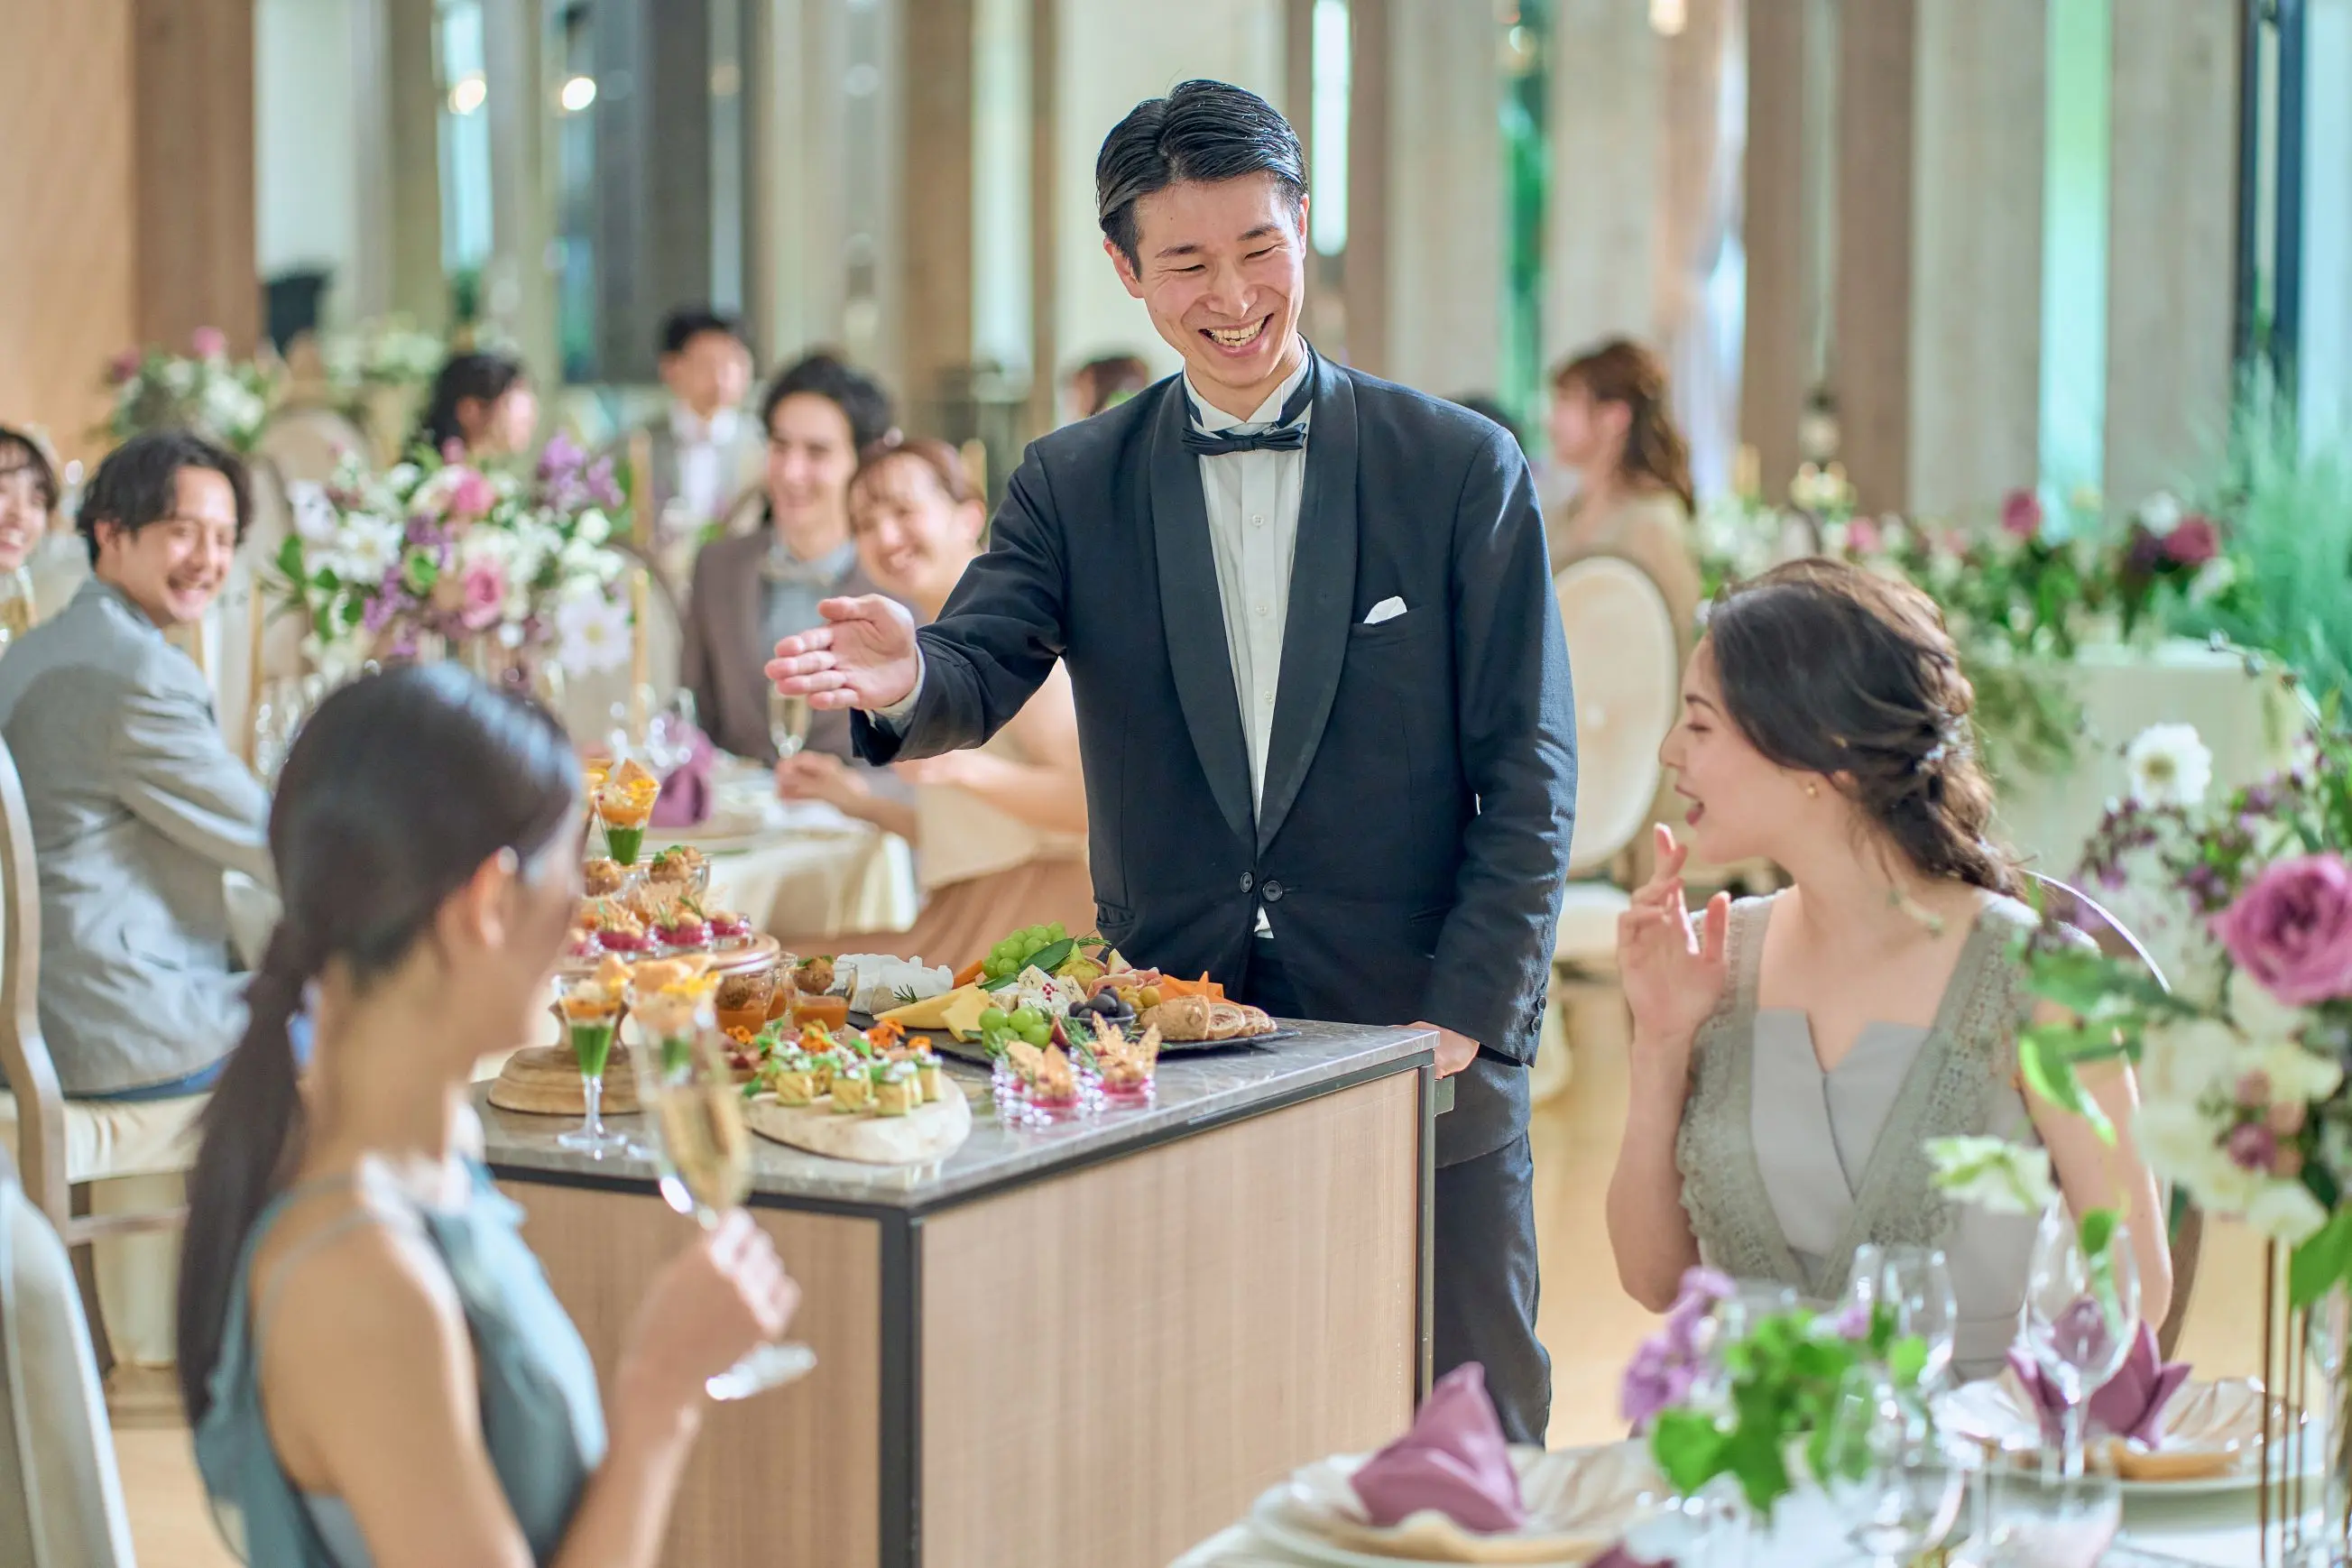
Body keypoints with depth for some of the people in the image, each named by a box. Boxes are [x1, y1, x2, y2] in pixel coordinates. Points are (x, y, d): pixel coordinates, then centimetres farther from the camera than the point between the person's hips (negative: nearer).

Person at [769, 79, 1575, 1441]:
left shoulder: (1461, 468, 1)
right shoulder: (1073, 485, 7)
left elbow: (1528, 774, 0)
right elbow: (985, 669, -6)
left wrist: (1467, 1022, -9)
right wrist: (910, 679, -31)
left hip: (1417, 1040, -1)